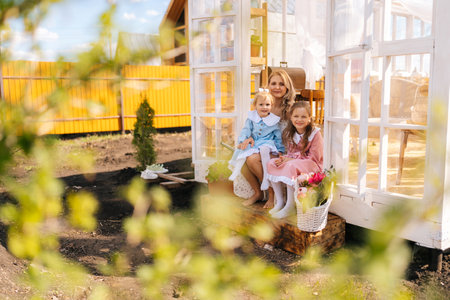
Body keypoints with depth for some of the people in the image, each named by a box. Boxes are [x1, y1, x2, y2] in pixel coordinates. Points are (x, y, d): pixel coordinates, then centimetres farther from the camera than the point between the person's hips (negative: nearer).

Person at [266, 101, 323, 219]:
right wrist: (285, 158, -13)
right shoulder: (290, 133, 6)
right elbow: (291, 152, 12)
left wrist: (292, 159, -18)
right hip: (293, 161, 7)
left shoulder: (315, 133, -13)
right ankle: (279, 201, -8)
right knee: (271, 163, -14)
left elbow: (314, 157, -15)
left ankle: (290, 206, -23)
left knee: (291, 166, -35)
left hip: (312, 165, -7)